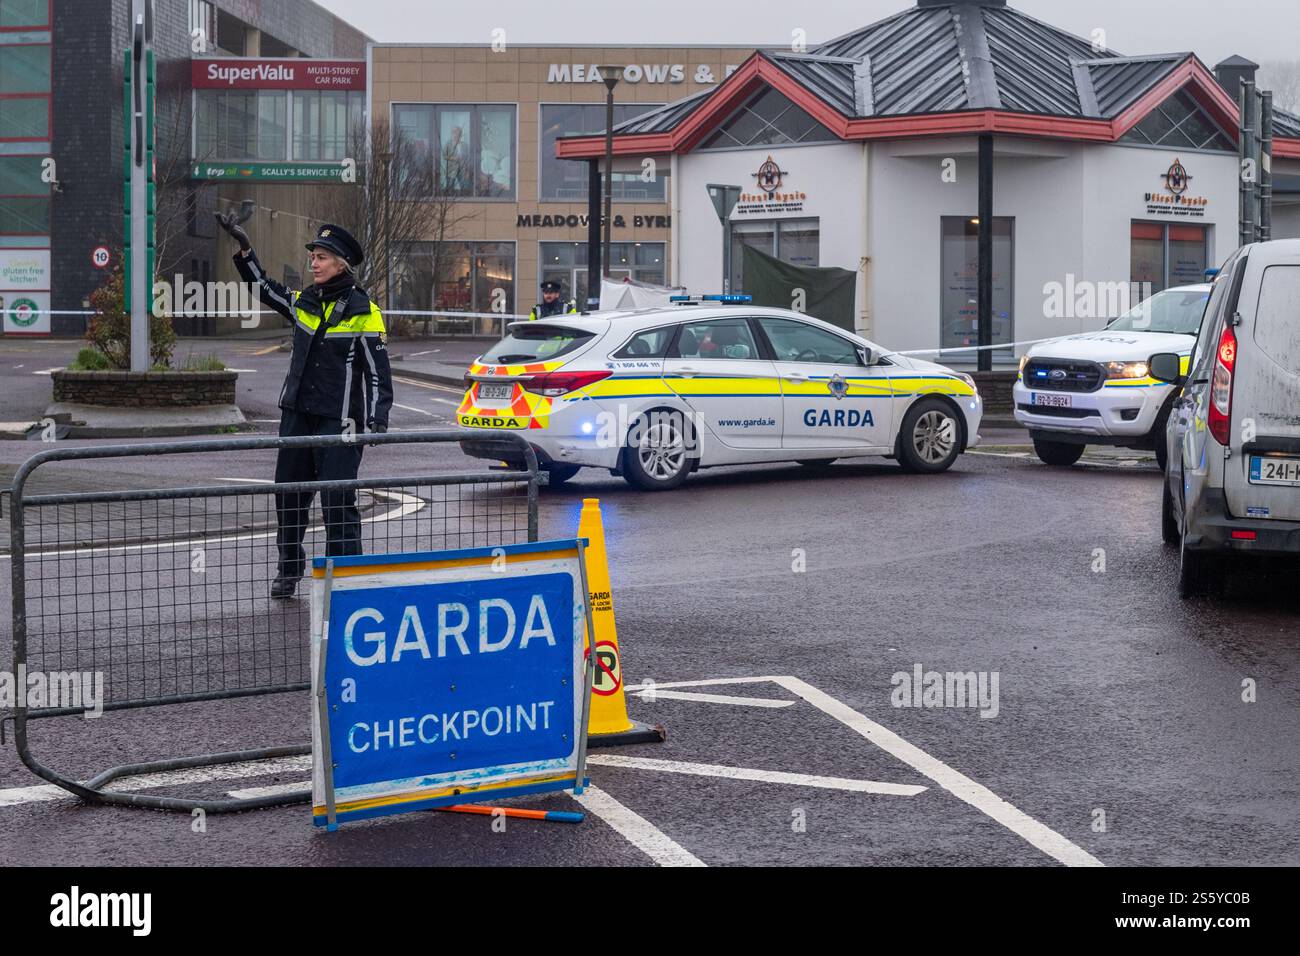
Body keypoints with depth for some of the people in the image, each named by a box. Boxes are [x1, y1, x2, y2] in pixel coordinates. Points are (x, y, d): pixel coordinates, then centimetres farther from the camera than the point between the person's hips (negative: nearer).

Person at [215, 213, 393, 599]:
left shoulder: (363, 312, -8)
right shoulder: (303, 302, 8)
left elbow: (378, 370, -8)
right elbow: (263, 287, 23)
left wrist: (377, 418, -17)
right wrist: (243, 246, 13)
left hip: (339, 421, -6)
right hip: (296, 416, 6)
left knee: (338, 502, -6)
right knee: (288, 497, 13)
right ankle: (288, 569, 27)